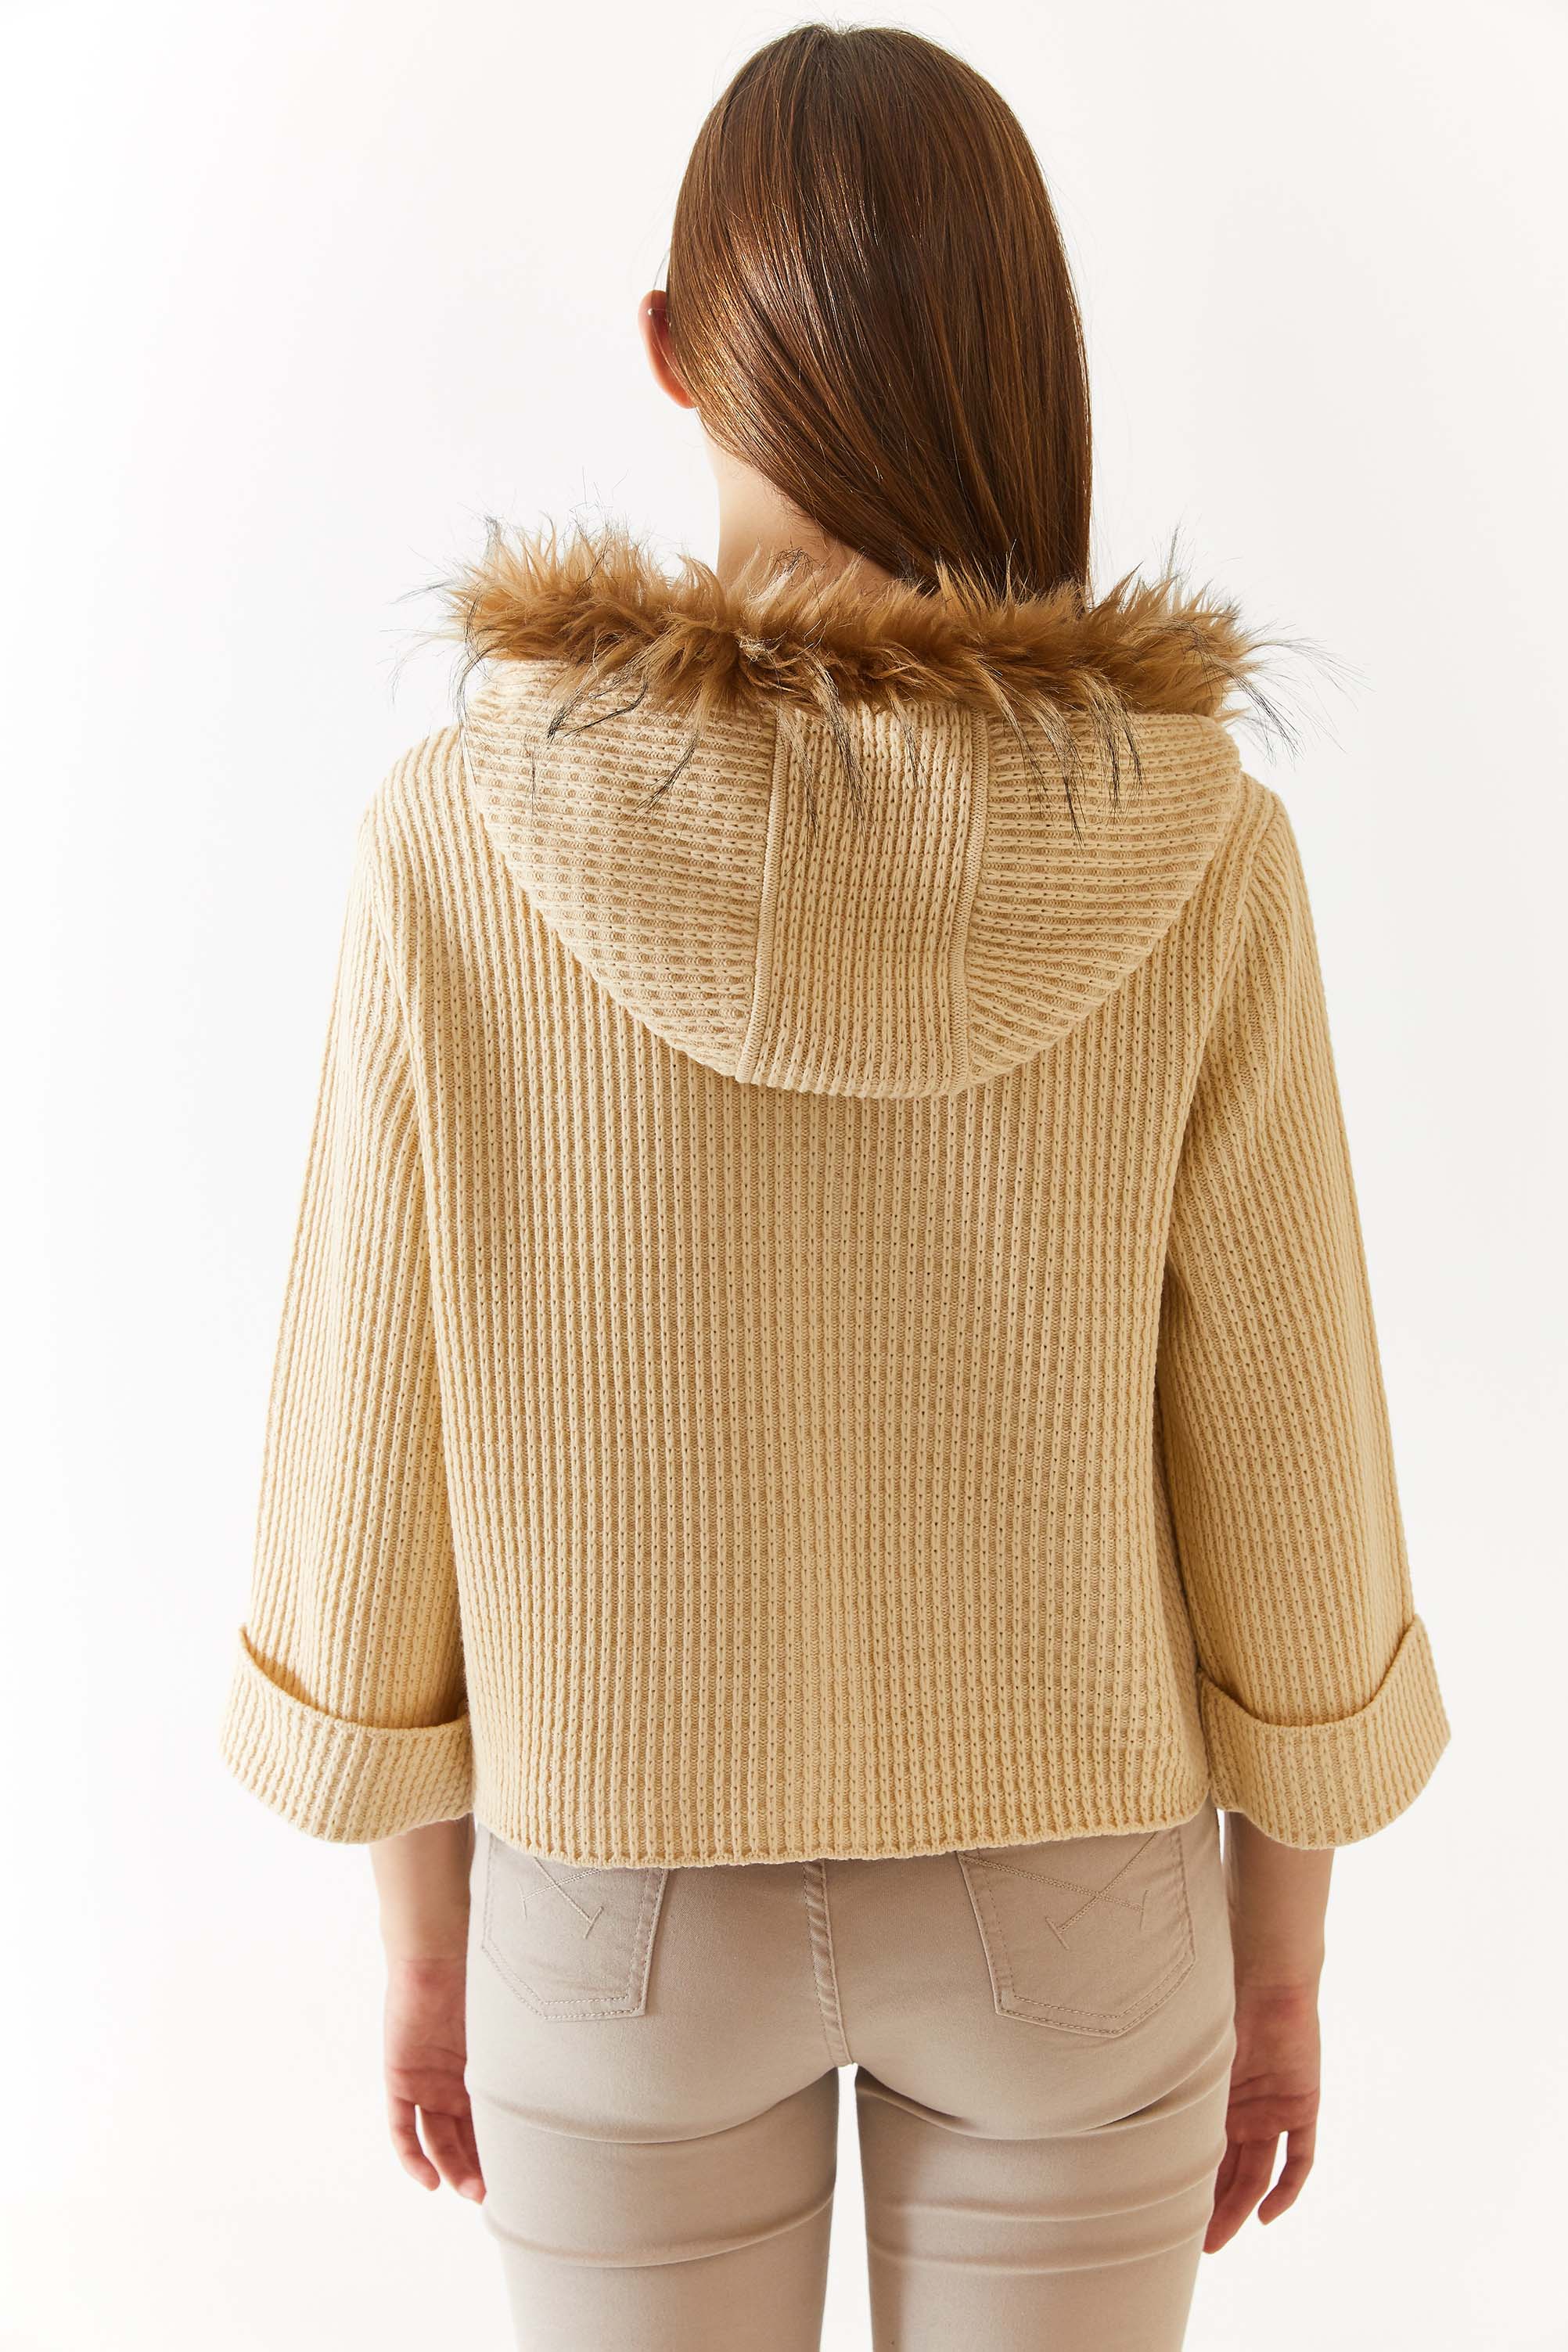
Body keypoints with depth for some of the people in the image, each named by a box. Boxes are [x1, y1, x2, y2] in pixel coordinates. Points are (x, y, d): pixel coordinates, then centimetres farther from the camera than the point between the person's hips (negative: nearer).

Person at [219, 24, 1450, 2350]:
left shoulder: (462, 840, -19)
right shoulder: (1200, 856, -18)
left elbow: (378, 1472, -11)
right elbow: (1283, 1484, -11)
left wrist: (428, 1930, 6)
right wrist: (1282, 1959, 6)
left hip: (639, 1901, 0)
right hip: (1061, 1897, 1)